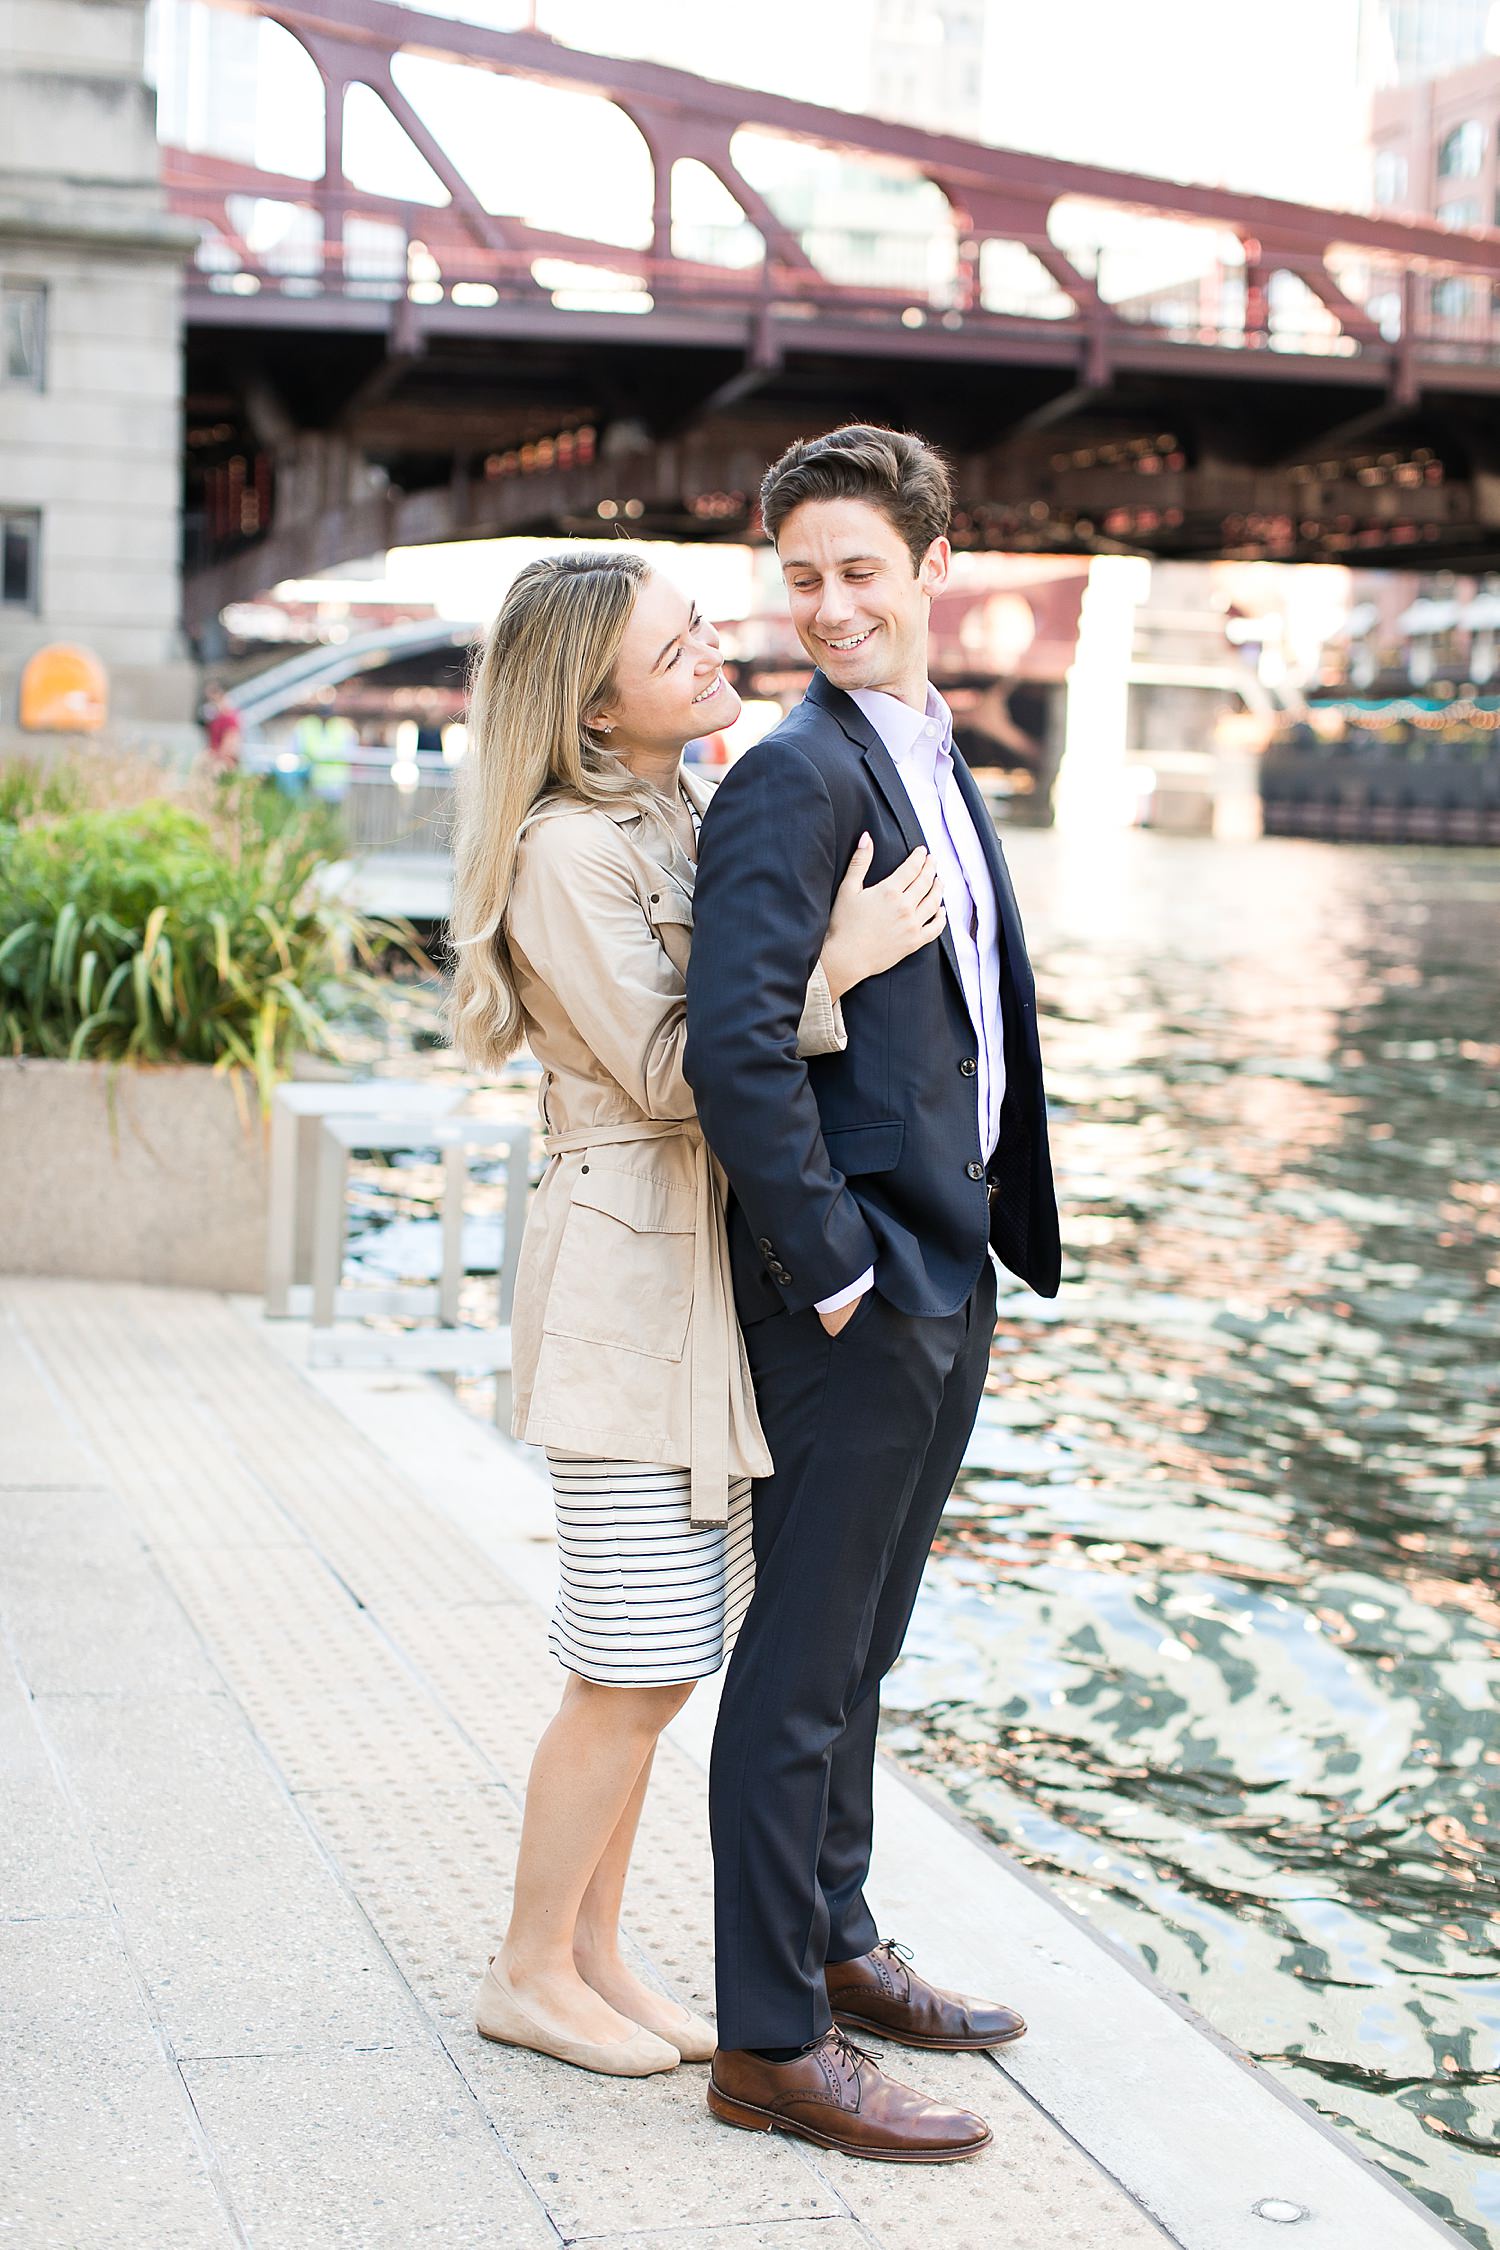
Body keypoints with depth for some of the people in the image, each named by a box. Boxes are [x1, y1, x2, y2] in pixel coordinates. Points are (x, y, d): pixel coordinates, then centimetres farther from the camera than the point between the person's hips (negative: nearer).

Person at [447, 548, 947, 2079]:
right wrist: (833, 970, -17)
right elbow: (664, 1070, -17)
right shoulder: (568, 848, -14)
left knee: (652, 1664, 14)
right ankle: (530, 1974, 15)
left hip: (710, 1263, 9)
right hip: (626, 1273, -9)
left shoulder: (695, 817, 13)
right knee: (635, 1670, -2)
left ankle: (593, 1952, 26)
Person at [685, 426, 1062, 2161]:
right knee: (802, 1659, -1)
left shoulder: (935, 760, 14)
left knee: (859, 1642, 19)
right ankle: (770, 2045, 8)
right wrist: (829, 1265, -20)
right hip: (849, 1289, -9)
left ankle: (835, 1951, 34)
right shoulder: (795, 777, -16)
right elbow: (734, 1045, -25)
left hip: (945, 1273, 9)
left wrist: (990, 1230, 15)